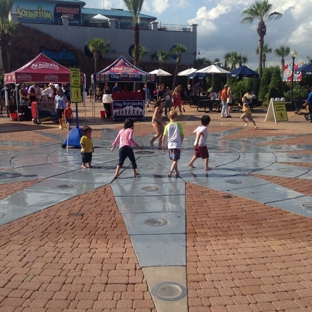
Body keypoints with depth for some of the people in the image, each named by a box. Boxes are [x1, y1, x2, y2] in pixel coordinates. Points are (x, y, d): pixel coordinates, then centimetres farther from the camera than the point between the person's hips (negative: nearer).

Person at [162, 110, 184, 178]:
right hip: (177, 145, -3)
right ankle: (171, 171, -16)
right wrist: (180, 142, 15)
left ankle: (177, 172, 25)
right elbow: (182, 136, -2)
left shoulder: (167, 126, -2)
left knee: (174, 159, 17)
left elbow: (164, 137, -1)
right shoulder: (178, 125, -5)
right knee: (175, 160, -1)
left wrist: (163, 145, 12)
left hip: (170, 145, 3)